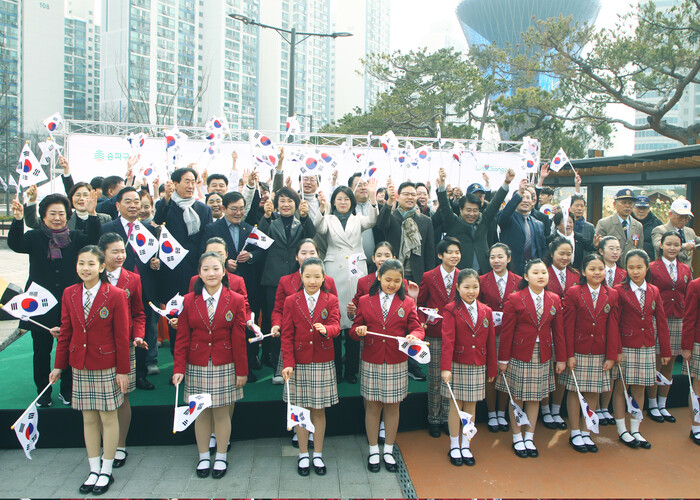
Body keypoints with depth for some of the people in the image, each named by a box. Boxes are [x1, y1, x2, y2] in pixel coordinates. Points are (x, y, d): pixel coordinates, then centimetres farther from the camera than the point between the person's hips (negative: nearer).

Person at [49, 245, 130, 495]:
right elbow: (66, 332, 9)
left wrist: (122, 370, -8)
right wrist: (58, 365, 9)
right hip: (80, 367, 4)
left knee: (108, 418, 7)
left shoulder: (115, 295, -11)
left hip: (106, 367, -4)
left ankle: (106, 472, 21)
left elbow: (122, 337, -9)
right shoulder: (69, 294, 3)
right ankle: (94, 470, 26)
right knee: (88, 419, 12)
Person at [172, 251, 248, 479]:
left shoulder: (236, 301, -3)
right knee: (200, 413, 9)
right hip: (197, 367, 1)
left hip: (224, 367, -1)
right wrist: (179, 368, -5)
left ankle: (221, 457, 25)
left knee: (222, 413, 7)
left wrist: (241, 371, -2)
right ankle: (203, 457, 28)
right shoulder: (189, 301, 0)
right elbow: (182, 339, 1)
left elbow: (239, 340, -3)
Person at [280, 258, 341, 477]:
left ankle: (318, 455, 23)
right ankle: (303, 455, 23)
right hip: (299, 364, 0)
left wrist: (325, 329, -37)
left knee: (319, 410, 8)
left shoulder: (331, 300, 1)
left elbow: (335, 326, -13)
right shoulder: (291, 301, 1)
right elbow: (287, 335, -2)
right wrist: (288, 363, -10)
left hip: (323, 364, 0)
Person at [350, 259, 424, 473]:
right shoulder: (365, 301, 3)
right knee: (372, 407, 7)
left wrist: (414, 336, -24)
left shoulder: (407, 303, 4)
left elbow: (417, 328, -2)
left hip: (397, 364, 0)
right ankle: (373, 451, 24)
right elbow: (354, 329, 3)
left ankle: (388, 451, 26)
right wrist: (358, 330, -20)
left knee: (392, 407, 9)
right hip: (371, 363, 0)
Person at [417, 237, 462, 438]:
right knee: (435, 379, 5)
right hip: (435, 334, -2)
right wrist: (422, 322, -11)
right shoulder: (429, 277, -3)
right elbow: (420, 303, 5)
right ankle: (433, 419, 20)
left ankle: (447, 417, 24)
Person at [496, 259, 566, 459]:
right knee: (517, 398, 6)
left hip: (543, 357, 3)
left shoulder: (554, 300, 5)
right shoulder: (515, 299, -8)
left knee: (536, 398, 11)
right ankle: (517, 438, 21)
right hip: (519, 355, -3)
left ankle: (530, 438, 25)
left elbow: (558, 331, 8)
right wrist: (503, 359, -6)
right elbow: (506, 332, -7)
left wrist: (561, 358, 6)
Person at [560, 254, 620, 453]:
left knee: (593, 392, 7)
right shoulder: (573, 293, -4)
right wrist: (569, 354, -10)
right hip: (577, 352, -2)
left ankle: (586, 432, 21)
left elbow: (613, 327, 4)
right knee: (575, 391, 5)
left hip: (599, 354, 3)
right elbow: (568, 326, -6)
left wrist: (611, 356, -1)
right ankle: (575, 433, 17)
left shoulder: (612, 295, 4)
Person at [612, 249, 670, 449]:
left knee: (639, 389, 10)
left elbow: (661, 323, 9)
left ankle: (635, 430, 22)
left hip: (646, 348, 4)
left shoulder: (654, 292, 7)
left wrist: (666, 351, 8)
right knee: (620, 387, 4)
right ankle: (622, 430, 17)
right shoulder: (619, 290, -6)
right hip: (625, 347, -4)